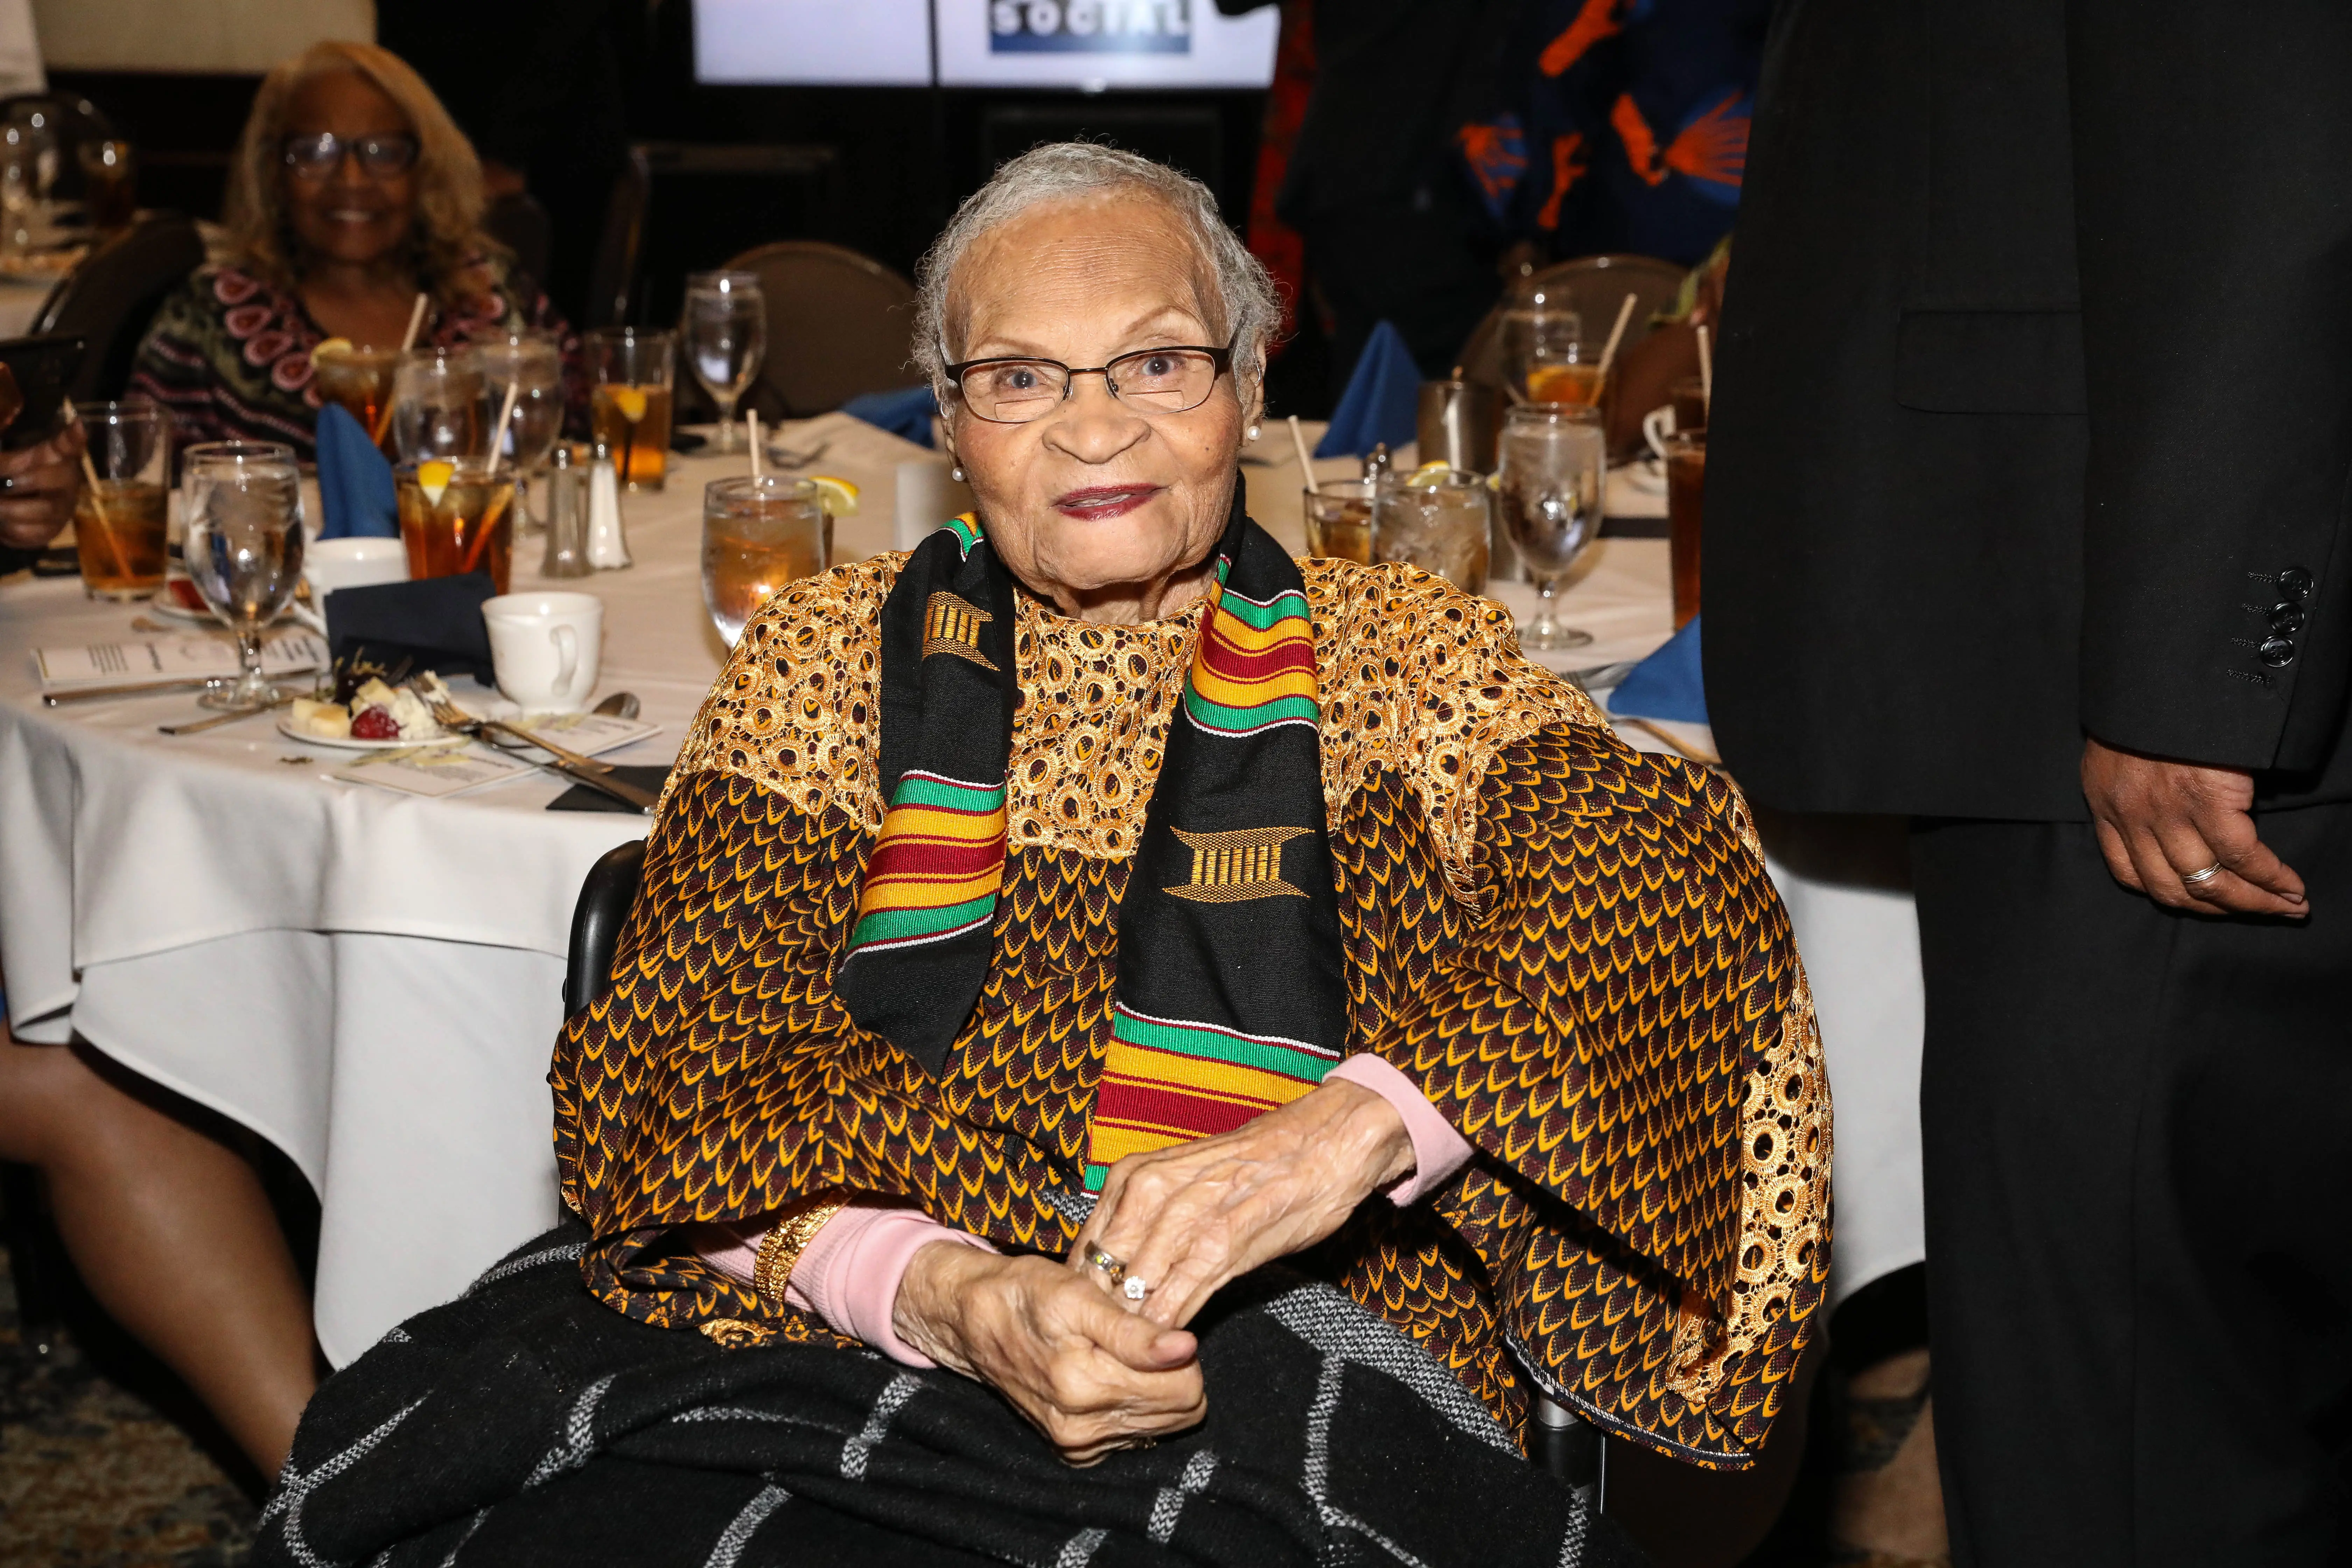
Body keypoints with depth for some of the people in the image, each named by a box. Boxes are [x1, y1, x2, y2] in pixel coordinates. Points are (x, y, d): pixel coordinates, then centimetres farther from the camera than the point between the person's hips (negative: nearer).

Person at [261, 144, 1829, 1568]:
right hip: (814, 1363, 2)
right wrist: (942, 1298, -17)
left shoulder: (1406, 659, 12)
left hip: (1282, 1418, -1)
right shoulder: (833, 660, 14)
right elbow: (688, 1080, 3)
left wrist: (1361, 1125, -24)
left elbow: (1672, 882, -6)